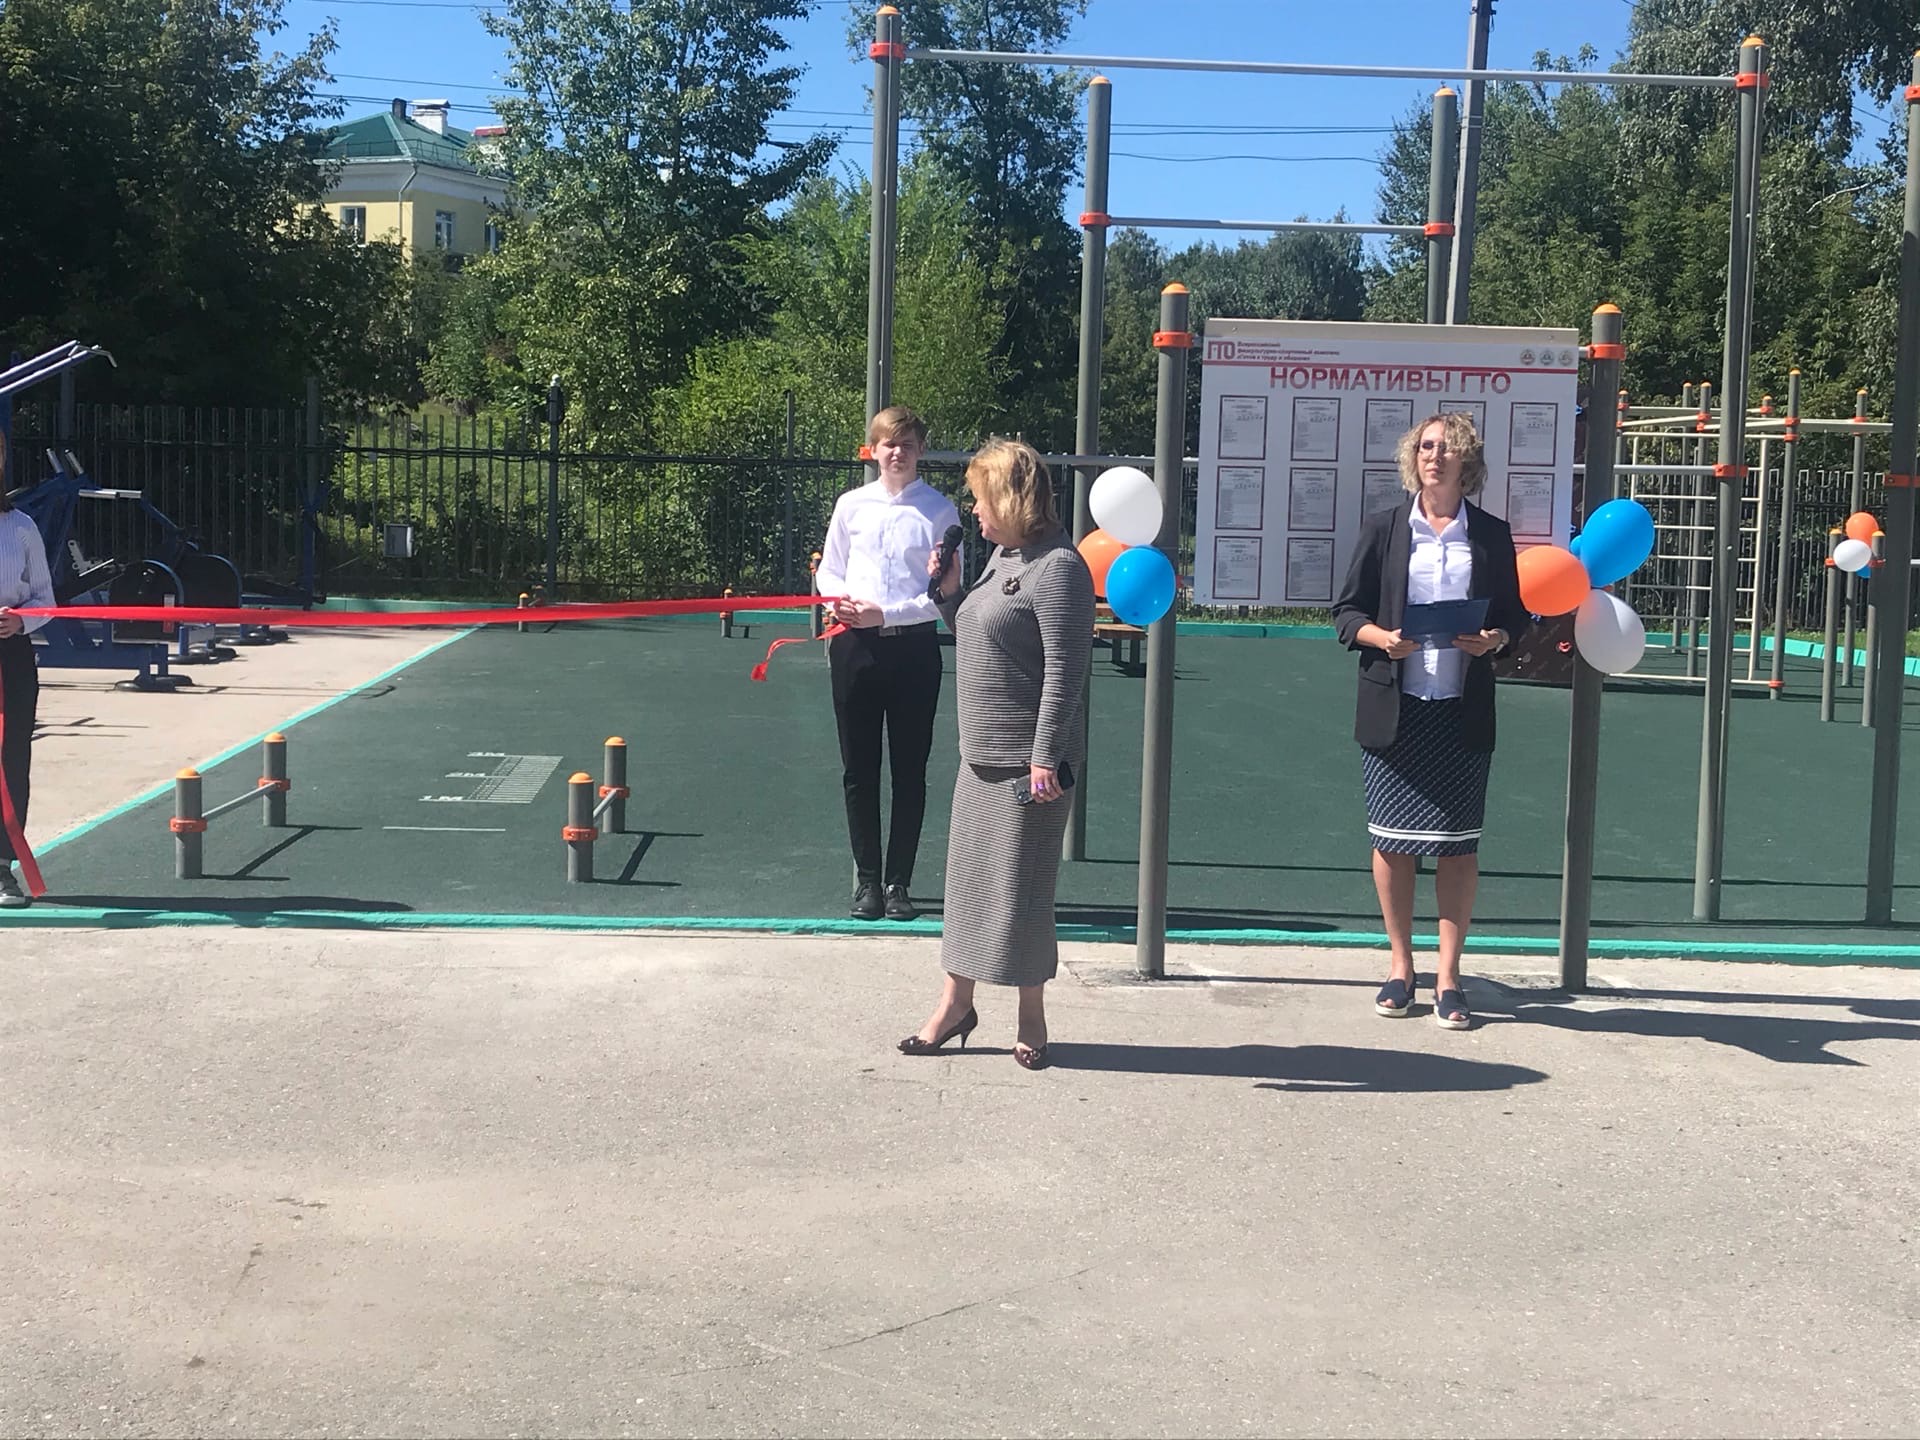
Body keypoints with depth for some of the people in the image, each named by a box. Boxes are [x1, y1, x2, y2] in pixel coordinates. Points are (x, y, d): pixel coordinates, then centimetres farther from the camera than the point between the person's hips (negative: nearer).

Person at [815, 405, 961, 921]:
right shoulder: (851, 505, 5)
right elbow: (828, 570, 14)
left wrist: (886, 612, -16)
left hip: (913, 644, -2)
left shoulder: (940, 510, -3)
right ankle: (866, 880, 18)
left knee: (910, 771, 5)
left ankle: (897, 882, 16)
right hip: (855, 645, 2)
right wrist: (839, 598, -8)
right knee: (859, 770, 8)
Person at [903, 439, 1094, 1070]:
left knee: (1021, 888, 1)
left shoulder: (1058, 568, -16)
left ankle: (1031, 1017, 16)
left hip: (1027, 762, -9)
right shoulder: (1002, 556, 13)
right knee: (967, 875, 14)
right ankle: (956, 1002, 25)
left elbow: (1064, 671, -20)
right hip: (982, 754, 9)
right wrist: (949, 593, 7)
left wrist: (1045, 757, -22)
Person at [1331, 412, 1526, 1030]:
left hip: (1463, 710, 0)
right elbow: (1347, 611, 5)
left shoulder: (1491, 534, 6)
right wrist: (1380, 637, -15)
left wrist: (1495, 639, -11)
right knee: (1392, 840, 4)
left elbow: (1514, 615, 10)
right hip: (1395, 707, 0)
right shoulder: (1384, 529, 5)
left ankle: (1449, 975, 11)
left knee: (1458, 844, 2)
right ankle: (1401, 966, 19)